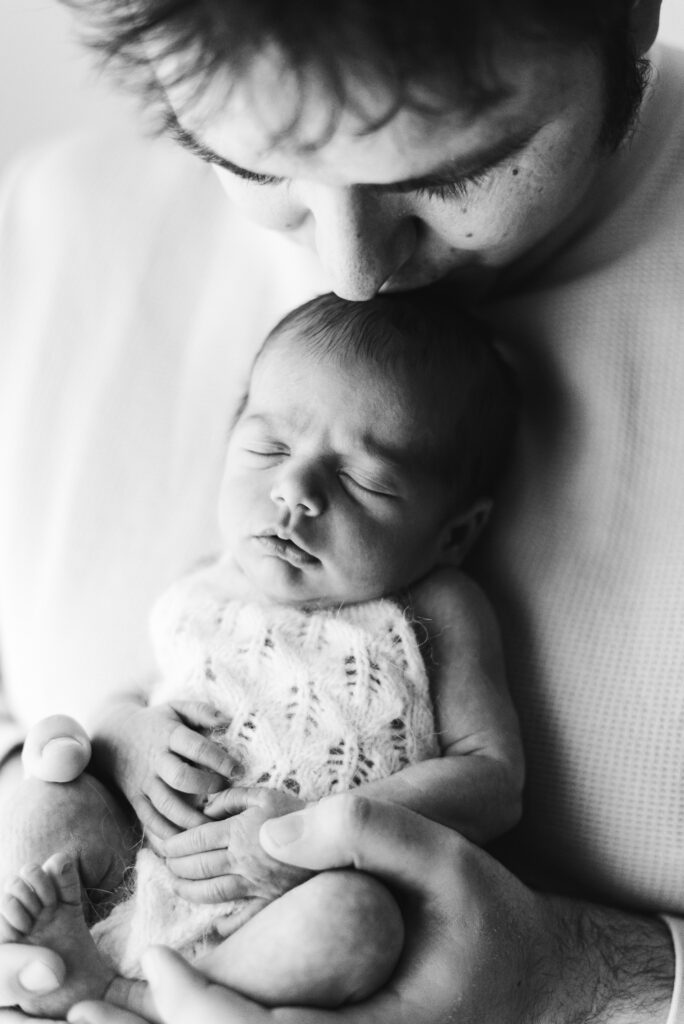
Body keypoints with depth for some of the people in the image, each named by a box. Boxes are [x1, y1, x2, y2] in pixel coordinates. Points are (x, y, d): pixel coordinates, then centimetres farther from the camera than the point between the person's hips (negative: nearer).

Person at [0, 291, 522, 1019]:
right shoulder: (195, 603, 8)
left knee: (350, 920, -36)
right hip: (148, 890, 4)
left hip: (303, 912, -3)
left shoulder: (435, 617, -3)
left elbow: (493, 776, -8)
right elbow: (117, 701, 20)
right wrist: (127, 739, -7)